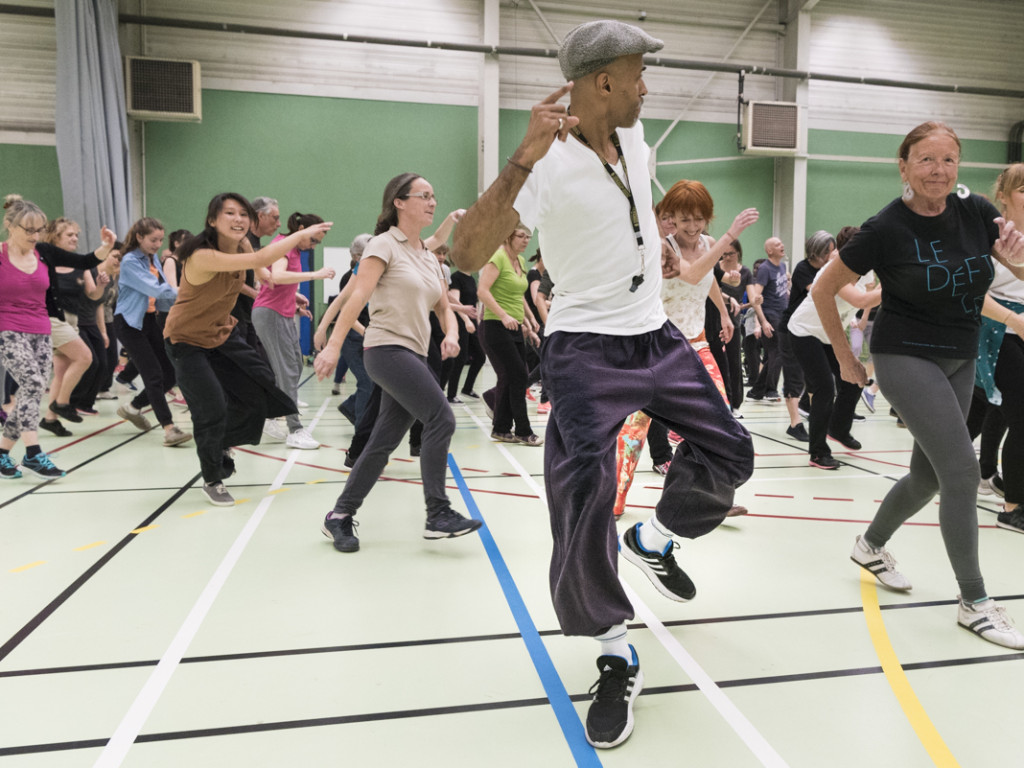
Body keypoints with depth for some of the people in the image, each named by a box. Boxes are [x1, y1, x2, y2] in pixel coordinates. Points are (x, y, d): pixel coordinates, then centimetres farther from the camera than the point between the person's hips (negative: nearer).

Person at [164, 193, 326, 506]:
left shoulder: (241, 245, -10)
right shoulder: (202, 256, -34)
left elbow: (260, 273, 14)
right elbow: (259, 260, -46)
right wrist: (302, 233, -38)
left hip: (223, 333, 7)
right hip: (187, 340, -7)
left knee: (259, 393, 2)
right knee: (212, 410, -7)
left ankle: (221, 443, 31)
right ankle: (211, 480, 19)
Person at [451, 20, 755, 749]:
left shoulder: (633, 135, 5)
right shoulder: (550, 162, -19)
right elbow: (468, 255, -34)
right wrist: (522, 160, -41)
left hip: (657, 334, 8)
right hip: (586, 347, -7)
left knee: (729, 452, 7)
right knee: (585, 493, -17)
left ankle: (654, 540, 36)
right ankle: (617, 656, 4)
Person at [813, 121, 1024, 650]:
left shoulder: (976, 213, -2)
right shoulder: (885, 229, -14)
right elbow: (823, 291, -7)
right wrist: (845, 358, -3)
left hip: (960, 362, 6)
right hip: (905, 357, -6)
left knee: (929, 476, 14)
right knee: (962, 469, -14)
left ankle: (870, 546, 39)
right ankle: (974, 602, 1)